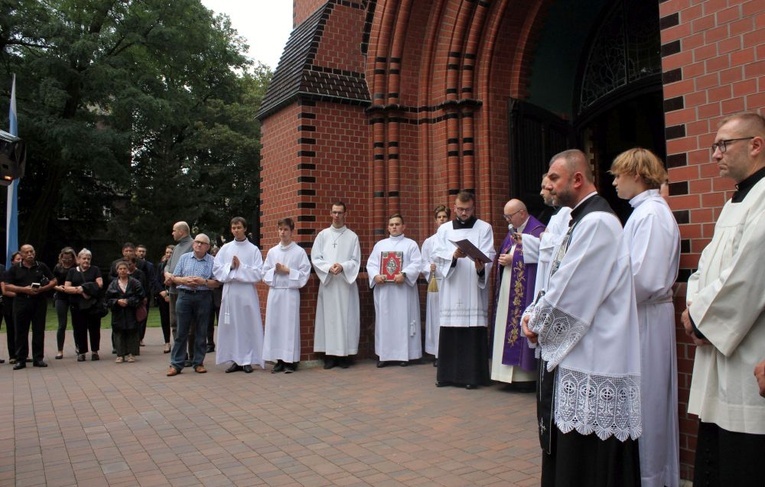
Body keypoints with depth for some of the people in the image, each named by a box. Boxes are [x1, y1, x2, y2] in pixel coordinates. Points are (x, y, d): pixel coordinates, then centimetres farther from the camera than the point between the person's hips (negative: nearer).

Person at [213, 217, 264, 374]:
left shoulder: (253, 249, 2)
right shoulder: (225, 248, 10)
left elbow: (258, 273, -5)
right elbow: (216, 269, 5)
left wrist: (240, 267, -10)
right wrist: (230, 267, -9)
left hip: (247, 292, -3)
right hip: (229, 291, 3)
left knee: (248, 325, -1)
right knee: (231, 325, 4)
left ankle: (247, 360, 7)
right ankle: (235, 360, 13)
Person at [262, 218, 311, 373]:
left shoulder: (299, 251, 0)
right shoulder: (272, 251, 11)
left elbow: (305, 273, -3)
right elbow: (265, 273, 12)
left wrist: (288, 271, -11)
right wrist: (275, 271, -7)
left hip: (291, 292, -4)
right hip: (274, 292, 4)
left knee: (290, 325, -2)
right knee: (274, 325, 3)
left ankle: (290, 361, 5)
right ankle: (279, 360, 12)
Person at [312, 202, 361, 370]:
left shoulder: (352, 236, 5)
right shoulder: (323, 235, 7)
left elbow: (356, 261, 1)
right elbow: (315, 258, 2)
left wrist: (342, 267, -16)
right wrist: (329, 267, -15)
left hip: (346, 283, 0)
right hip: (327, 283, 1)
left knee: (346, 318, 0)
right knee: (329, 317, 0)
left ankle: (344, 354, 6)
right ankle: (329, 355, 5)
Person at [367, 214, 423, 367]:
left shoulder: (411, 244, 6)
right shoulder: (380, 245, 16)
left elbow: (417, 264, -5)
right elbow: (371, 264, 9)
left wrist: (404, 274, -20)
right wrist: (375, 275, -11)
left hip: (403, 289, -3)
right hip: (383, 289, 3)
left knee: (403, 320, -2)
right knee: (384, 321, 3)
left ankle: (404, 354, 4)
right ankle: (384, 354, 8)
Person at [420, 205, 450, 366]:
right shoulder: (428, 242, 13)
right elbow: (423, 264, 9)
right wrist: (430, 267, -10)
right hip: (435, 282, 2)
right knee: (436, 317, 1)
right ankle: (438, 354, 7)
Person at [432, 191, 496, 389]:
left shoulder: (484, 228, 7)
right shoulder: (444, 229, 13)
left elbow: (488, 255, -6)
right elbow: (438, 255, 1)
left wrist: (481, 267, -28)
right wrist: (453, 255, -19)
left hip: (474, 289, -2)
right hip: (451, 290, 2)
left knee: (474, 332, -4)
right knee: (449, 333, 2)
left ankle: (472, 375, 4)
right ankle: (447, 374, 11)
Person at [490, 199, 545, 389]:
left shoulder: (537, 230, -9)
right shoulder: (512, 230, 18)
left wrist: (512, 259, -14)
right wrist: (500, 258, -2)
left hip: (524, 292, -9)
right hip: (507, 290, 9)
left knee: (521, 327, -7)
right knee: (506, 328, 8)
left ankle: (525, 377, 1)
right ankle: (511, 374, 15)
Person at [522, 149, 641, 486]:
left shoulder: (596, 222, -17)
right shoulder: (581, 219, 15)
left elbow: (571, 289, -21)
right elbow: (561, 281, 17)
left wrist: (537, 322, -6)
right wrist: (535, 315, 2)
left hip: (590, 360, -10)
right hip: (573, 354, 10)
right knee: (565, 455, 19)